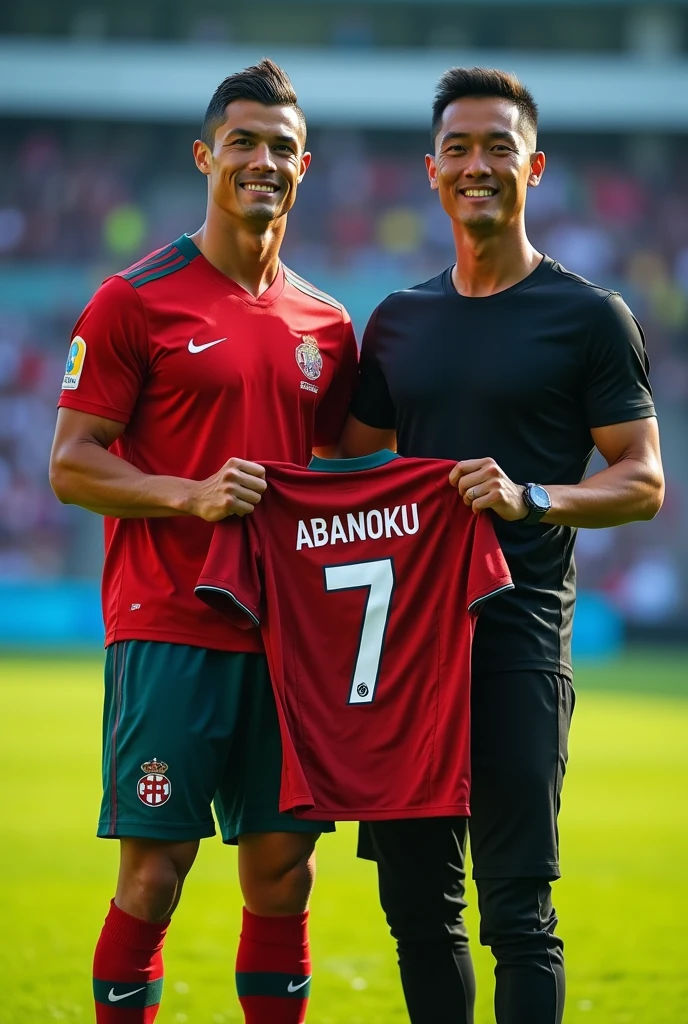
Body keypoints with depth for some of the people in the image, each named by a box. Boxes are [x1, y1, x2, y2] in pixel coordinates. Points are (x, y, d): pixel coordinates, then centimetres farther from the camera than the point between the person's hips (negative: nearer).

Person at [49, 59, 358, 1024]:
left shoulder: (325, 325, 13)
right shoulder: (136, 300, -2)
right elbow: (71, 465, -5)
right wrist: (192, 495, -18)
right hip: (167, 628, -5)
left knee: (282, 871, 5)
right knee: (154, 873, -5)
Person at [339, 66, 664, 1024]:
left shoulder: (589, 317, 1)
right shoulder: (399, 321, 16)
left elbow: (643, 481, -2)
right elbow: (353, 470, 23)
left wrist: (531, 498, -19)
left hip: (519, 630, -5)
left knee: (517, 909, -9)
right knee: (417, 900, 8)